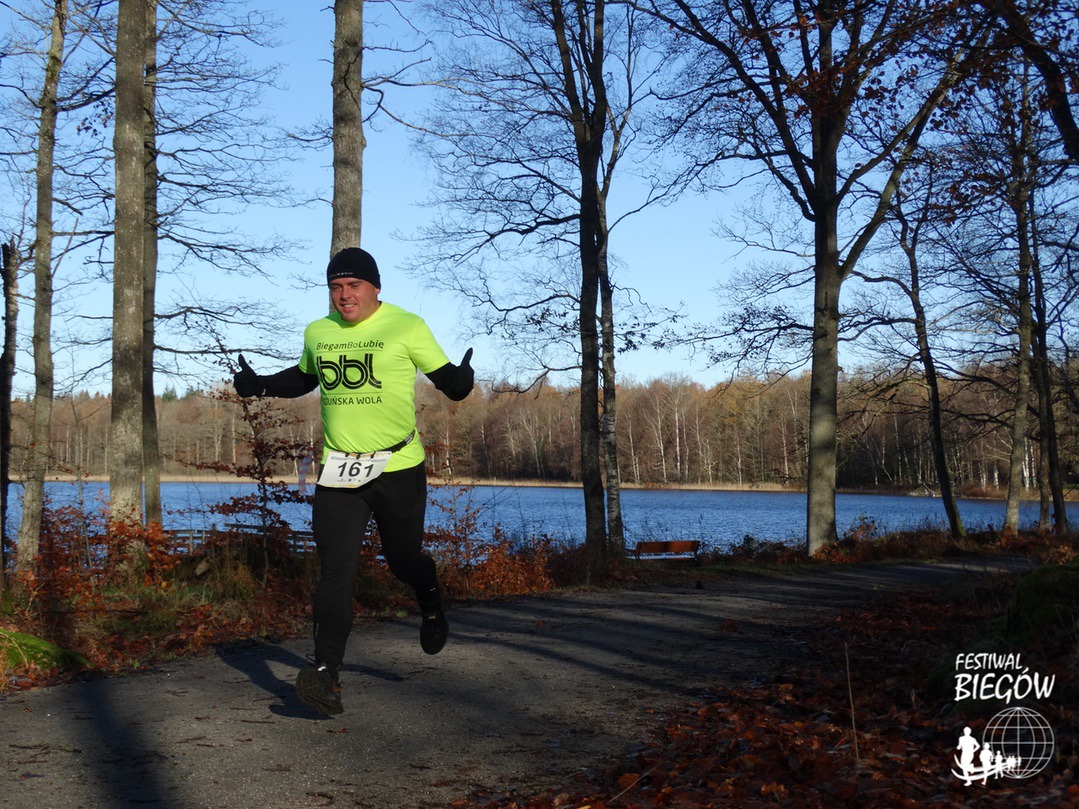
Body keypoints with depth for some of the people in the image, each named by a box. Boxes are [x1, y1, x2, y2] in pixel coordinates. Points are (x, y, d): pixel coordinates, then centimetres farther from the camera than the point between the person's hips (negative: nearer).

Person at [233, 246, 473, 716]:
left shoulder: (407, 326, -4)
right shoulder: (317, 333, 8)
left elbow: (445, 377, -1)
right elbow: (303, 379, 27)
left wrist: (462, 380, -24)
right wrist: (259, 385, 13)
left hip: (399, 468, -2)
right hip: (338, 470, 3)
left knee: (403, 561, 10)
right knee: (335, 570, -8)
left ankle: (431, 606, 46)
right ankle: (326, 675, -9)